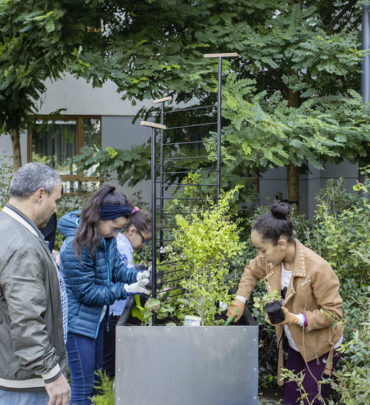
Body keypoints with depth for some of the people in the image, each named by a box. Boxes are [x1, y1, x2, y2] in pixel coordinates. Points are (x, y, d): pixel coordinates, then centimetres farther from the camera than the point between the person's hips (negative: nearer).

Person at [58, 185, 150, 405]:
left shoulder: (107, 238, -2)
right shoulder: (75, 248, -27)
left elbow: (116, 268, 7)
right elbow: (88, 293, -22)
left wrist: (136, 275, -14)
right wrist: (125, 290, -22)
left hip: (96, 318, 9)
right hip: (78, 320, -9)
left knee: (96, 380, 18)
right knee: (82, 387, -4)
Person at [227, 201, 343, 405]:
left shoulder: (317, 268, -30)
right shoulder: (270, 259, -9)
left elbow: (333, 312, -23)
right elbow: (252, 271, 15)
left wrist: (297, 319, -31)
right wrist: (240, 300, 1)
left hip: (320, 349, -6)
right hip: (295, 346, 7)